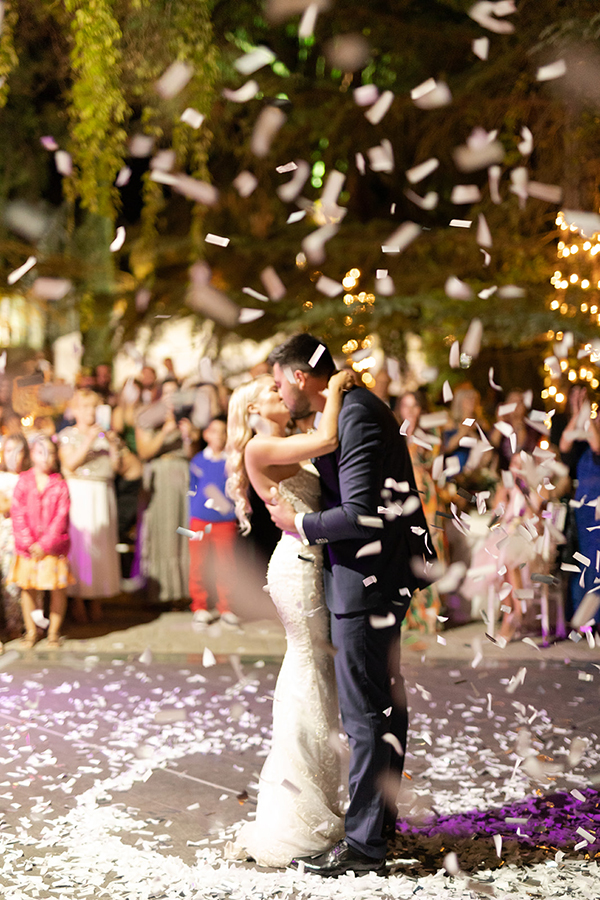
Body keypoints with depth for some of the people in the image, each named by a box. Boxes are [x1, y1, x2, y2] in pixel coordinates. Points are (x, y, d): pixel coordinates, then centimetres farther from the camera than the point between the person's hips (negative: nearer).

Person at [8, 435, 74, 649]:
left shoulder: (60, 485, -4)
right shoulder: (23, 482, -1)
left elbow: (61, 518, -8)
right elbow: (18, 514, -5)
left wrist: (45, 544, -14)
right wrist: (29, 543, -13)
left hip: (53, 546, -1)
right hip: (27, 548, 1)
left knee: (58, 588, 3)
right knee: (28, 588, 7)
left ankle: (54, 632, 17)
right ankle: (31, 631, 21)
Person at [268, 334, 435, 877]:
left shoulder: (356, 417, -19)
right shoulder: (355, 409, 13)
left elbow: (360, 515, -26)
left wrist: (299, 524, -13)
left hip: (366, 582, -11)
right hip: (383, 581, 11)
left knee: (365, 713, -3)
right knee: (385, 701, 19)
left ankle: (364, 843, 6)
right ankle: (382, 818, 32)